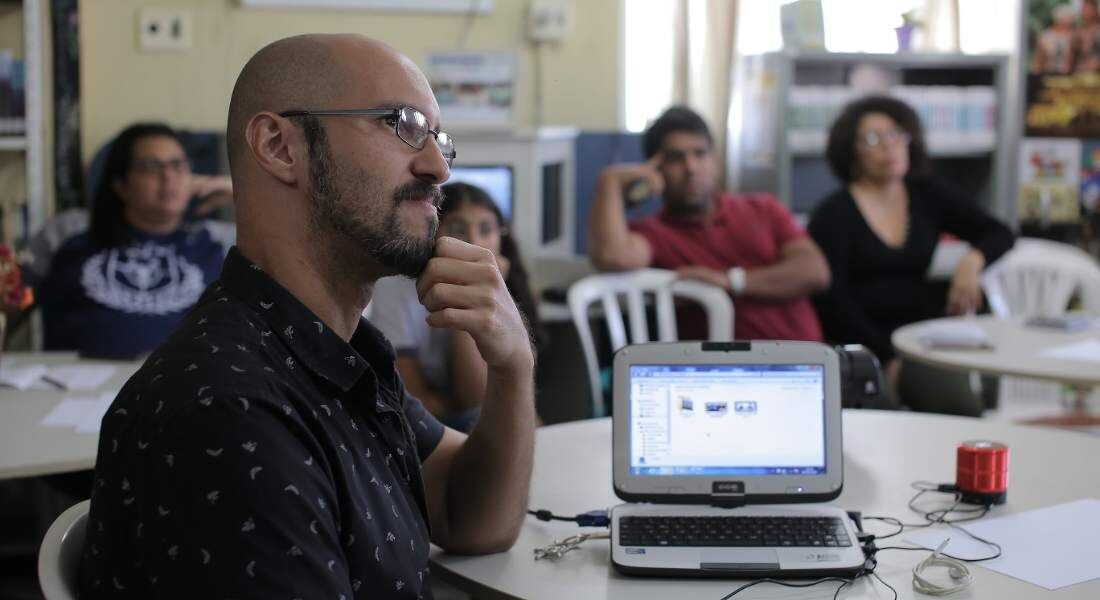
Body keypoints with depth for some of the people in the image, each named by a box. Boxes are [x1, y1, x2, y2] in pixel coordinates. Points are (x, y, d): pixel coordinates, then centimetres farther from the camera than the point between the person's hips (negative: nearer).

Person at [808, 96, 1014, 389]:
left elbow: (999, 234, 15)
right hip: (865, 351, -4)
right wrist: (887, 355, -18)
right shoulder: (833, 214, -1)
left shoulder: (928, 196, 14)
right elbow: (829, 299, -9)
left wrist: (972, 260, -8)